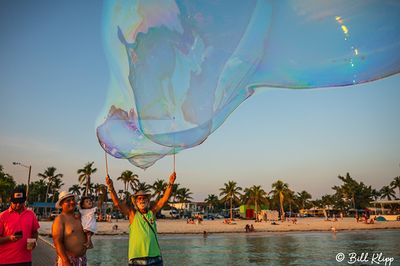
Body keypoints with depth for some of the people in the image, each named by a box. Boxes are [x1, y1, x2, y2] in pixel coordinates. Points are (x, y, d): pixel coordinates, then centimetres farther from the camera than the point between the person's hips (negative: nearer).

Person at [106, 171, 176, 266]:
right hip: (136, 257, -2)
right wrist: (111, 187, -19)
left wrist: (170, 184, -10)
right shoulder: (132, 213, 3)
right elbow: (117, 203, -7)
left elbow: (165, 198, 2)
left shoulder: (152, 212, 8)